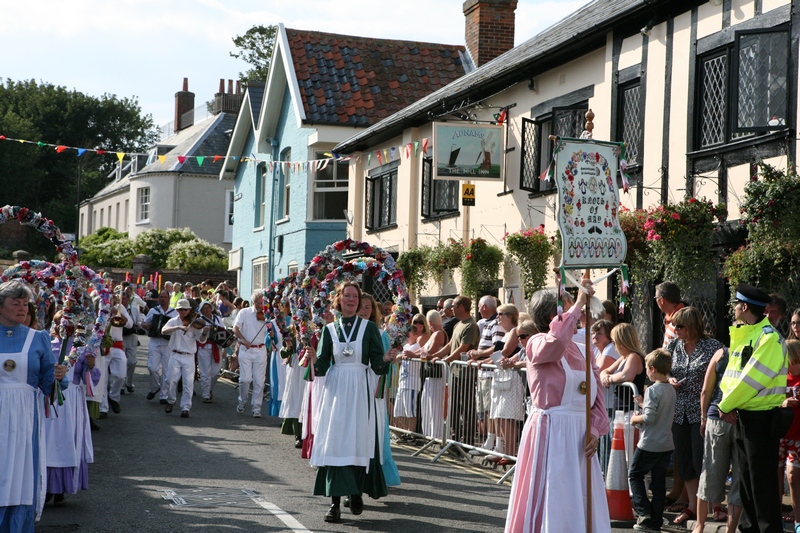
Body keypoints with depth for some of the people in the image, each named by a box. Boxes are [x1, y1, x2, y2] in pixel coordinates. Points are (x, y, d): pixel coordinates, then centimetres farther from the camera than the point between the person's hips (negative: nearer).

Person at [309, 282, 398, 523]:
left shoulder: (369, 327, 3)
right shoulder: (330, 329, 8)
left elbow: (377, 364, 0)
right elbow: (322, 365, 4)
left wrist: (386, 359, -20)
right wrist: (314, 360, -16)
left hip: (361, 391, -1)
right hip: (336, 390, 1)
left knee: (359, 441, -1)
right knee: (334, 443, -4)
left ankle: (356, 492, 18)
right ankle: (335, 501, -2)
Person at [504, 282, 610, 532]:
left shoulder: (582, 350, 12)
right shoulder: (538, 344, -8)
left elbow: (597, 395, 12)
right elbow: (555, 341, -34)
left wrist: (595, 429, -3)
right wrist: (578, 303, -25)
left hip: (580, 434, 7)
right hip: (550, 431, -7)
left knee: (581, 501, 10)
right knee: (550, 499, -2)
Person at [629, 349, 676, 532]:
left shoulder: (653, 390, -17)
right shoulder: (671, 390, 8)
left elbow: (649, 417, -23)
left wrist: (635, 419, -6)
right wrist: (643, 404, 20)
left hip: (649, 445, -7)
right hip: (666, 444, 7)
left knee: (634, 475, 9)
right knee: (659, 482, 10)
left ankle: (644, 512, -3)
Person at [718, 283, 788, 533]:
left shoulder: (769, 337, -16)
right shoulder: (742, 335, 13)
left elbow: (751, 379, -20)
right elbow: (731, 374, 12)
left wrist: (726, 405, -13)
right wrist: (728, 405, -4)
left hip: (762, 417, -9)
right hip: (743, 415, 9)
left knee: (762, 479, -4)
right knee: (746, 476, 15)